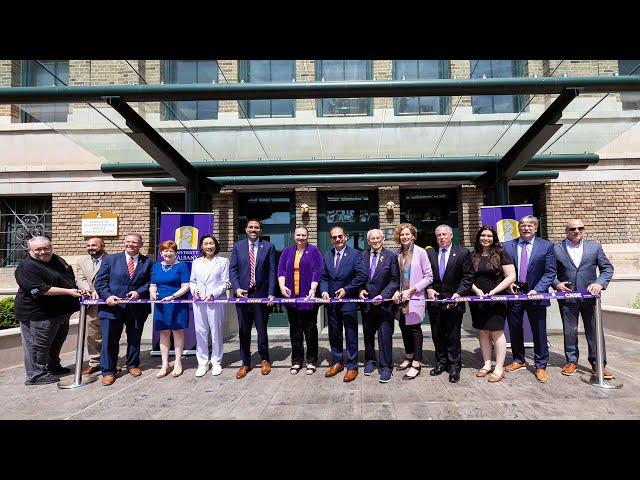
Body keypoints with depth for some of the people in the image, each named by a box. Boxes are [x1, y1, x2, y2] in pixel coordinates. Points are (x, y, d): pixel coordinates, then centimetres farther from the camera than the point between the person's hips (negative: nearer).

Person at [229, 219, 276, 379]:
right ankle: (246, 363, 22)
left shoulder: (269, 247, 2)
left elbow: (272, 272, -1)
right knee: (244, 331, 9)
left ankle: (265, 360, 28)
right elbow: (232, 269, 3)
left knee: (262, 329, 8)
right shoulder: (238, 246, 7)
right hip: (243, 293, 2)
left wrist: (271, 293, -9)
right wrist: (237, 288, -11)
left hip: (261, 294, -1)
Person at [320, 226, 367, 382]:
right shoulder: (326, 256, 9)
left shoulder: (355, 254, -5)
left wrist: (346, 289, -14)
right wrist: (324, 291, -7)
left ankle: (352, 366, 15)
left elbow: (362, 275, -11)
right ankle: (337, 362, 29)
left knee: (351, 336, 4)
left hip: (349, 300, -4)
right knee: (334, 334, 14)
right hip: (331, 301, 5)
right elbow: (323, 277, 11)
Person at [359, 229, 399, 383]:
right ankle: (370, 361, 32)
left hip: (384, 303, -3)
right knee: (368, 334, 15)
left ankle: (386, 367, 10)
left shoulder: (391, 257, -4)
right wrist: (361, 290, -7)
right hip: (367, 302, 4)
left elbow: (395, 281, -6)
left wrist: (382, 296, -15)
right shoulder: (362, 256, 5)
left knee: (385, 335, -1)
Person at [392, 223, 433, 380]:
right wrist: (396, 291, -3)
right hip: (400, 299, 4)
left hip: (415, 298, -4)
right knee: (404, 328, 13)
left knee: (415, 329, 1)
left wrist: (412, 289, -13)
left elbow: (429, 277, -6)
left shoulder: (420, 252, -7)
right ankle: (409, 356, 32)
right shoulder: (397, 254, 5)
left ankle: (416, 364, 11)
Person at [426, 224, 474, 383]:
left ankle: (454, 366, 15)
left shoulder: (463, 253, -1)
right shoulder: (429, 253, 7)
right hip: (434, 300, 3)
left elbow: (468, 276, -3)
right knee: (437, 334, 12)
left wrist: (458, 294, -14)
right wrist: (429, 289, -8)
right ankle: (441, 363, 26)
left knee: (453, 335, 2)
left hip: (453, 300, -3)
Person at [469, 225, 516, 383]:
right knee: (482, 332, 9)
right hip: (477, 300, 4)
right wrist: (476, 290, -9)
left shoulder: (500, 255, -3)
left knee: (496, 332, -1)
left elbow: (511, 276, -7)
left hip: (495, 299, -4)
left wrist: (493, 291, -14)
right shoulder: (473, 256, 7)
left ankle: (499, 369, 6)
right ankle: (487, 365, 19)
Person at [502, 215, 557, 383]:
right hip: (513, 293, 2)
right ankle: (518, 360, 32)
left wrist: (537, 290, -16)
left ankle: (541, 366, 19)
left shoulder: (546, 246, 0)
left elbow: (550, 272, -4)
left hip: (535, 294, -2)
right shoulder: (507, 246, 5)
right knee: (515, 329, 13)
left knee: (539, 331, 5)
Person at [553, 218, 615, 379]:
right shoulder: (556, 248, 2)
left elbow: (607, 268, 6)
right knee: (569, 331, 8)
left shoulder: (595, 247, 7)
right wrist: (556, 283, -10)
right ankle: (571, 361, 22)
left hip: (590, 296, 1)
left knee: (595, 331, 6)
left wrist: (600, 283, -10)